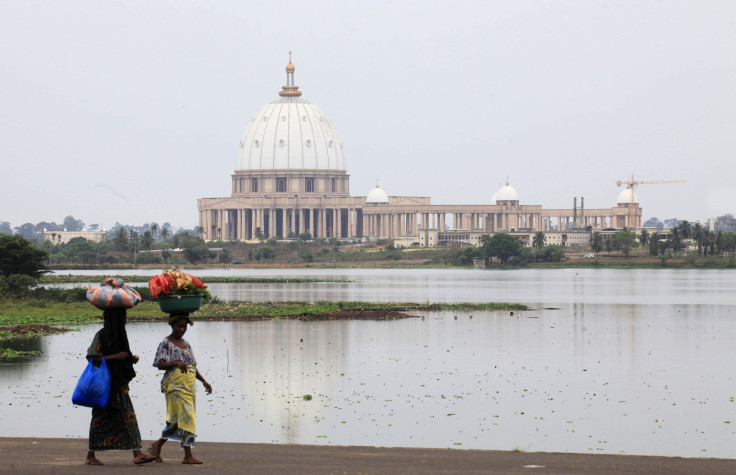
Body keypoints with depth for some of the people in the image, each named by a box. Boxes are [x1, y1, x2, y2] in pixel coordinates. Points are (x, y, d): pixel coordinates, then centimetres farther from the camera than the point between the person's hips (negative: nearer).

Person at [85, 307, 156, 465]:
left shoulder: (120, 334, 12)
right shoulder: (101, 335, -10)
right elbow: (91, 357, -17)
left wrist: (131, 359, 2)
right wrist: (116, 356, -21)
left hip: (119, 383, 7)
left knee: (129, 417, -3)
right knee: (100, 418, 0)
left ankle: (137, 454, -9)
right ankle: (90, 456, 10)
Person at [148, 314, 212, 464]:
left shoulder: (186, 344, 19)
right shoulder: (166, 343, -2)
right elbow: (160, 364, -11)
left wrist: (203, 381, 13)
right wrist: (176, 363, -27)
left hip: (189, 386, 8)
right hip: (175, 385, -8)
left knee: (177, 421, 8)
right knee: (186, 418, -13)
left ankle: (157, 446, 22)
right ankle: (188, 455, -13)